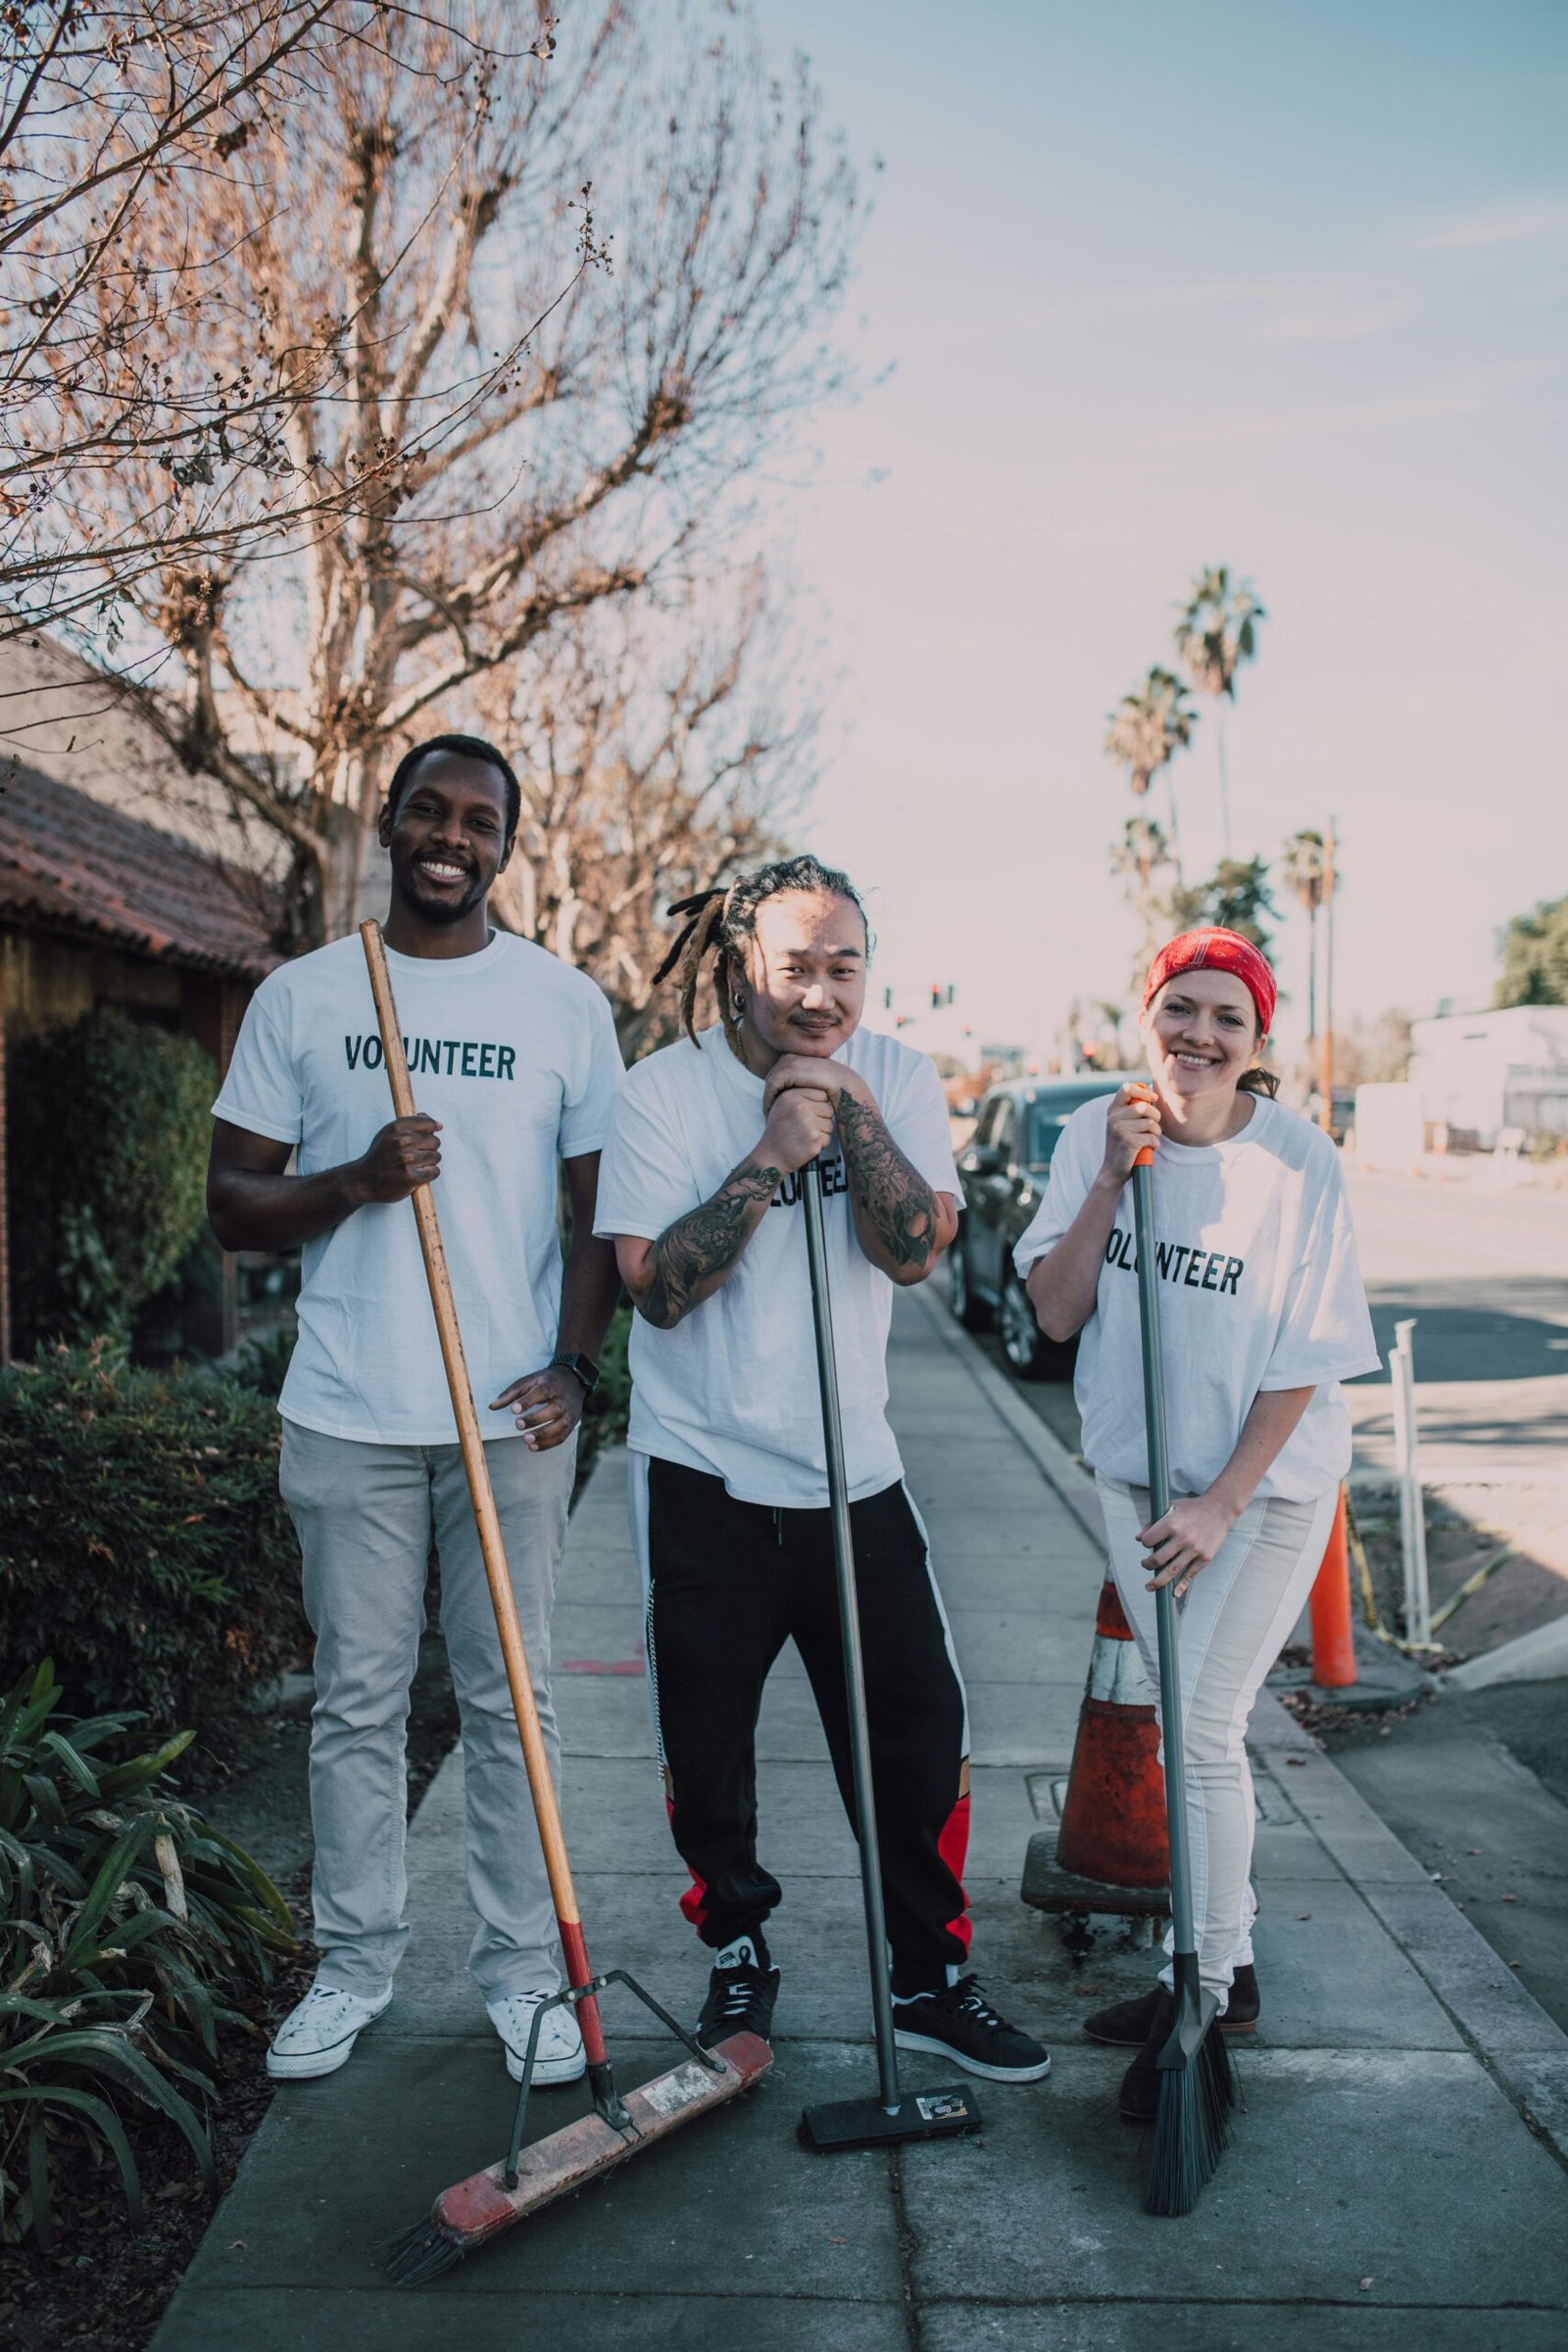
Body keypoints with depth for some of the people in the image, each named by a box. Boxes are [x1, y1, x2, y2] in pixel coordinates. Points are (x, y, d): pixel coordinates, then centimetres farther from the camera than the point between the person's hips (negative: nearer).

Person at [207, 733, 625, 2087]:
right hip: (347, 1414, 1)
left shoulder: (565, 1004, 5)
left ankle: (522, 1973, 22)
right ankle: (355, 1965, 26)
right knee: (358, 1699, 10)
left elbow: (604, 1208, 6)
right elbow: (232, 1205, 5)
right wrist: (354, 1183, -14)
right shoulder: (300, 999, 5)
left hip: (514, 1414, 0)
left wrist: (573, 1365, -7)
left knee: (509, 1700, 8)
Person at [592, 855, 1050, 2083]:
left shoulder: (897, 1077, 0)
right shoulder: (664, 1090, -9)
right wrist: (775, 1154, -23)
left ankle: (933, 1978, 28)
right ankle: (739, 1954, 36)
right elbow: (658, 1286, -18)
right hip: (705, 1478, -2)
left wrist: (852, 1106, -20)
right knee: (706, 1755, 10)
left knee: (923, 1731, 7)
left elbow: (915, 1250, -12)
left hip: (858, 1475, 3)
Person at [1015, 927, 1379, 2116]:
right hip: (1135, 1473, 4)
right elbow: (1056, 1314, -8)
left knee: (1200, 1733, -5)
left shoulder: (1300, 1162, -16)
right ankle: (1228, 1959, 31)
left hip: (1266, 1484, -4)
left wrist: (1222, 1503, -15)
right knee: (1189, 1727, 14)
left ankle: (1205, 1991, 14)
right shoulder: (1096, 1133, -5)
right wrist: (1110, 1182, -18)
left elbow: (1305, 1357, -13)